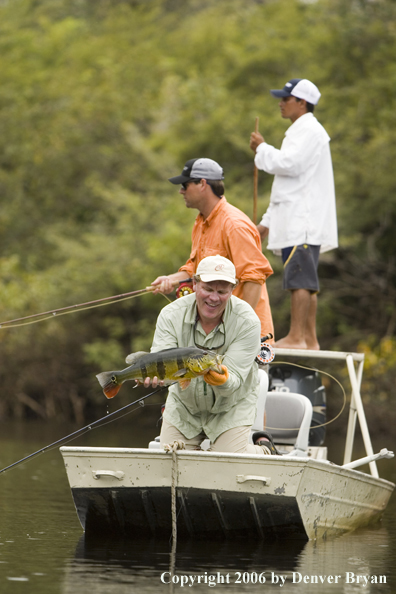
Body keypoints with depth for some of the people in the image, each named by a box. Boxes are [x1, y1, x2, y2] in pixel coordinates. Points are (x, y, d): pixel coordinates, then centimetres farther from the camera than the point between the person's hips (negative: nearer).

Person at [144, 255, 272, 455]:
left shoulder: (247, 322, -26)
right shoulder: (171, 315, -19)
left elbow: (235, 381, -30)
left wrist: (221, 379, -55)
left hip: (231, 406, -3)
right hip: (184, 404, 3)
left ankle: (262, 448, 19)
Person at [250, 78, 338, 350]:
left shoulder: (309, 131, -9)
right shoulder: (300, 131, 25)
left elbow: (289, 164, -22)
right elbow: (287, 177, 28)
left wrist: (262, 148, -5)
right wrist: (268, 222, 26)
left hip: (304, 221, -11)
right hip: (297, 220, 11)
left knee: (300, 279, -13)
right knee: (306, 281, 8)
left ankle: (296, 338, -17)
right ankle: (310, 339, 9)